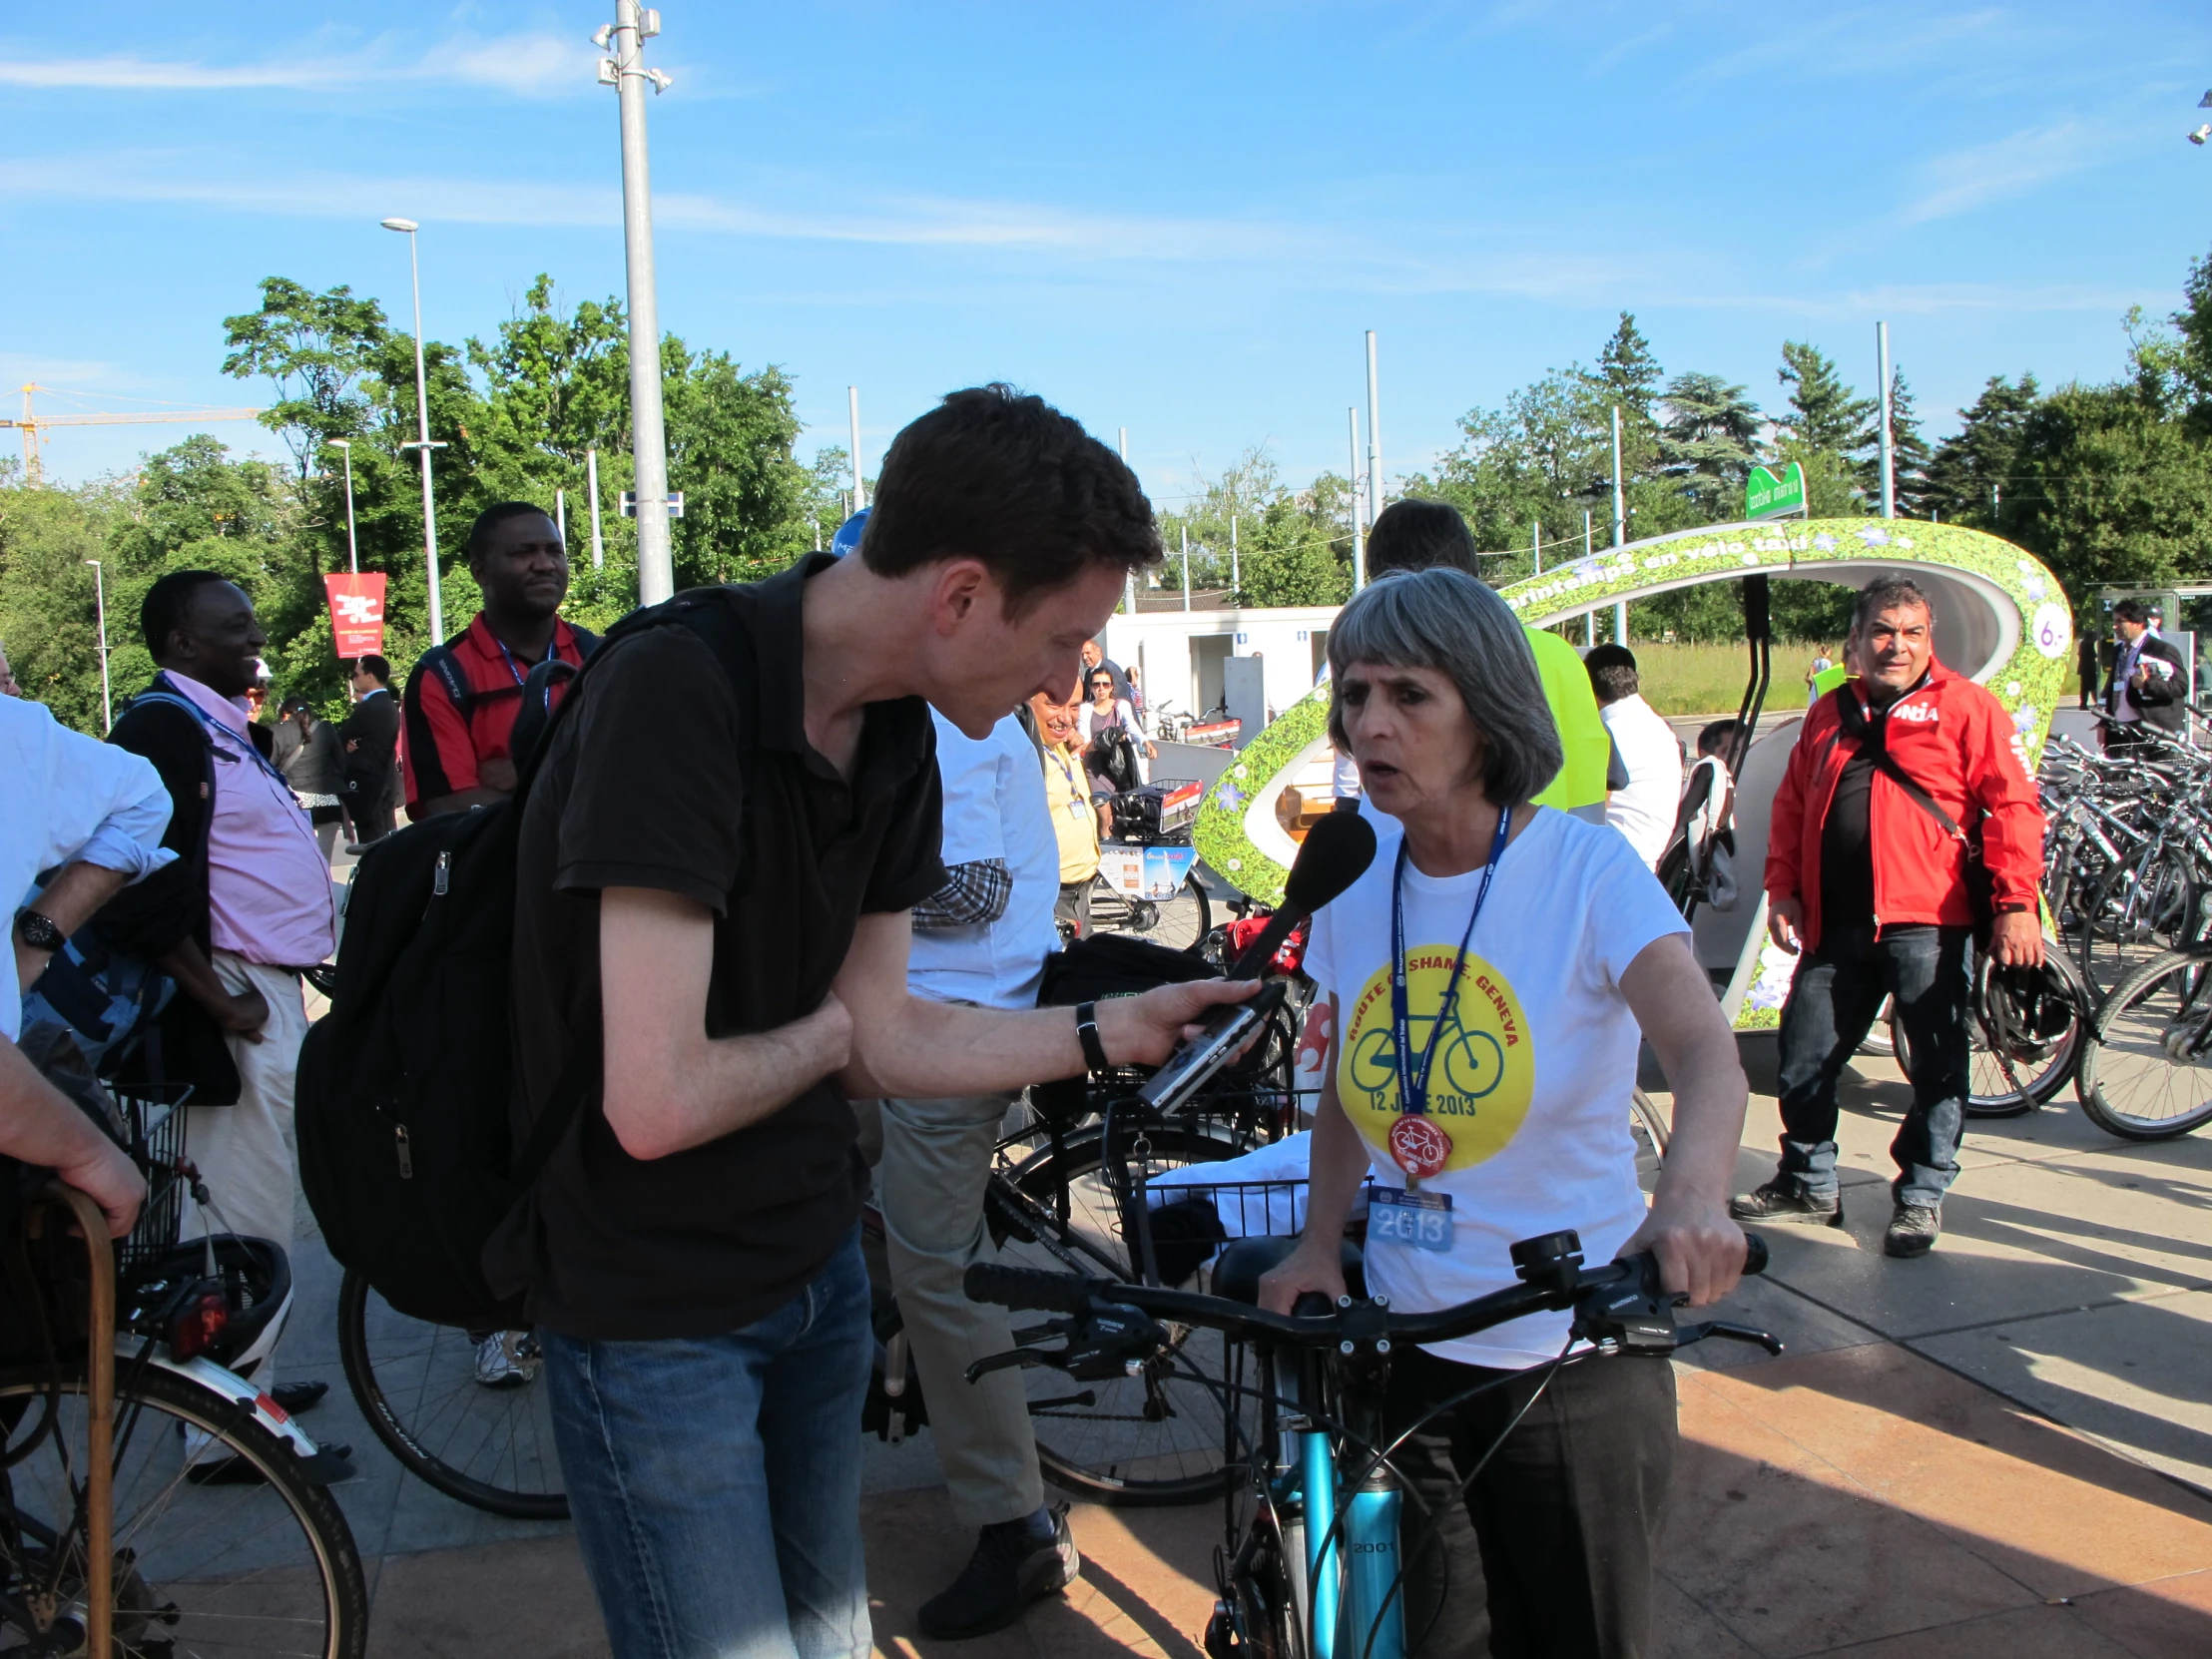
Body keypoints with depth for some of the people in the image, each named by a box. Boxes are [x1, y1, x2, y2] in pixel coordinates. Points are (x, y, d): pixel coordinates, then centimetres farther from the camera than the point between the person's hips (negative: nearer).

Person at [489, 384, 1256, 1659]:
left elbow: (883, 1041, 4)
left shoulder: (897, 738, -1)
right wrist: (821, 1033, -12)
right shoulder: (676, 693, -27)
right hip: (654, 1308, -7)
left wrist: (1111, 1031, -2)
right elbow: (658, 1101, -30)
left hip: (816, 1267, 7)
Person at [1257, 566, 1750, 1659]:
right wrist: (1317, 1246, -3)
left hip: (1573, 1358, -3)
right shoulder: (1355, 875, 0)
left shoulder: (1583, 866, -14)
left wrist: (1693, 1193, -48)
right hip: (1404, 1348, 4)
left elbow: (1703, 1046, -29)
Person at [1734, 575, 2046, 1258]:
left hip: (1927, 926, -4)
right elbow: (1791, 806, 17)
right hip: (1835, 926, 5)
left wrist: (2016, 902, -14)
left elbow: (2013, 806, -6)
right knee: (1804, 1060, 10)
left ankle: (1920, 1195, 20)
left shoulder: (1965, 707, -1)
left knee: (1937, 1068, 4)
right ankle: (1809, 1183, 26)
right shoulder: (1830, 713, 15)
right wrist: (1783, 889, 8)